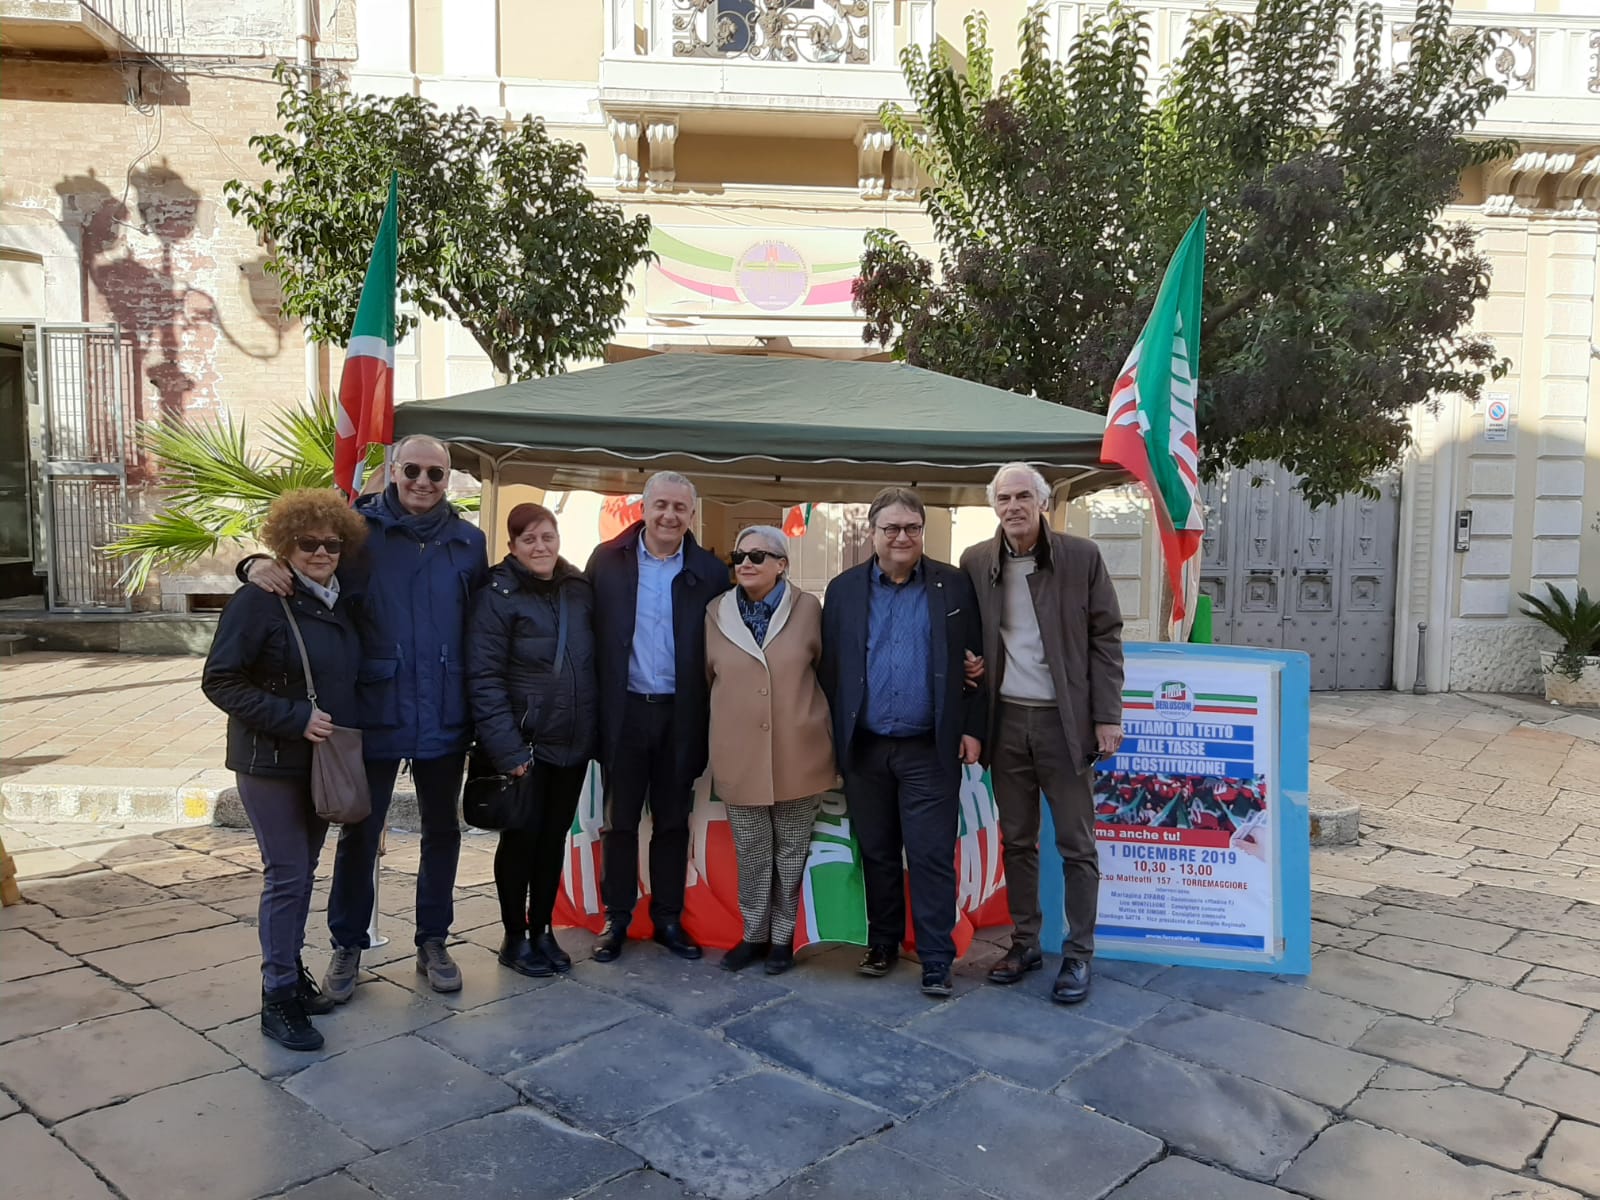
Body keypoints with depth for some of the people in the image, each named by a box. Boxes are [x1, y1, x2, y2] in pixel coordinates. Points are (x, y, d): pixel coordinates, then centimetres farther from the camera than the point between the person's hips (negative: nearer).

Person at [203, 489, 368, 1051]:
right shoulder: (259, 601, -14)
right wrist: (294, 718, -23)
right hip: (271, 763, -7)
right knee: (287, 875, -4)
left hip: (323, 761, 7)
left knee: (303, 871, 15)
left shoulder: (341, 604, 7)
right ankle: (278, 998, 7)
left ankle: (293, 972, 29)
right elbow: (219, 681, -17)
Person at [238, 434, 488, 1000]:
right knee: (359, 834, 10)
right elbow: (298, 558, -1)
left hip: (444, 719, 3)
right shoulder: (358, 529, -6)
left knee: (442, 832, 15)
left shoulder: (467, 541, 2)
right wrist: (258, 564, -25)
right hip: (374, 714, -3)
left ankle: (433, 942, 32)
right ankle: (347, 947, 28)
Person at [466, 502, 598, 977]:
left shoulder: (580, 590, 6)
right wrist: (506, 747, -19)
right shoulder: (498, 595, -9)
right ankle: (515, 937, 22)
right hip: (525, 743, -4)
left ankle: (542, 931, 28)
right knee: (521, 837, 6)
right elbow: (484, 677, -13)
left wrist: (597, 729, 4)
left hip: (573, 741, 5)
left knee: (555, 836, 13)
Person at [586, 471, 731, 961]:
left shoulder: (710, 571, -1)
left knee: (673, 822, 12)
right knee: (620, 820, 10)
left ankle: (668, 917, 25)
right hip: (623, 712, 0)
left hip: (680, 714, 1)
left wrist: (711, 717, -4)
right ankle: (616, 919, 23)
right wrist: (593, 707, -4)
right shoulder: (607, 560, -1)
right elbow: (590, 634, 0)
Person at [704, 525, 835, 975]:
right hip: (740, 756, 1)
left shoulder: (807, 608, -4)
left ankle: (783, 936, 27)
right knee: (750, 853, 11)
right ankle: (754, 934, 28)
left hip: (798, 753, -1)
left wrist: (816, 722, 9)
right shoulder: (716, 613, 0)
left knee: (791, 851, 12)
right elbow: (707, 676, 12)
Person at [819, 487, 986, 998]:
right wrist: (837, 740, 1)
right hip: (864, 749, 2)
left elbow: (976, 660, 2)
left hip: (929, 749, -2)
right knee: (877, 853, 13)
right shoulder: (844, 589, 5)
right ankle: (882, 944, 28)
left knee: (932, 857, -1)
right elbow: (830, 668, 5)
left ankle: (936, 961, 9)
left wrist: (972, 728, -4)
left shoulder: (953, 586, 1)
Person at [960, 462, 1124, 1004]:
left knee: (1076, 845, 4)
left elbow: (1106, 638, -2)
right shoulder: (975, 563, 3)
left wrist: (1108, 715, -6)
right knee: (1016, 841, 12)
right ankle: (1024, 943, 26)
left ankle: (1078, 955, 16)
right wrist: (970, 669, -4)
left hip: (1063, 719, -3)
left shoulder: (1082, 557, -4)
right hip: (1005, 720, 3)